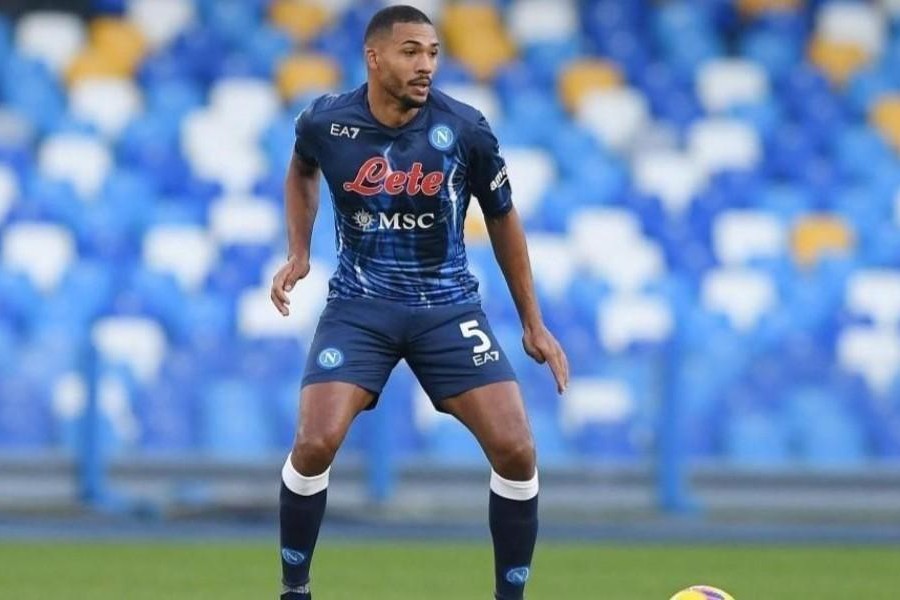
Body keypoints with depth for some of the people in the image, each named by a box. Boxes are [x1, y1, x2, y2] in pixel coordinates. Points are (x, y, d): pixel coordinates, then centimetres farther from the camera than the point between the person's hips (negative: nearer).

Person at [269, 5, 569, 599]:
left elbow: (502, 218, 4)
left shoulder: (465, 130, -13)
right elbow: (301, 171, 17)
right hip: (359, 304, 0)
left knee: (516, 450, -12)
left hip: (447, 305, 0)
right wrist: (299, 254, 5)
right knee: (315, 445, -17)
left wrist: (533, 322, 8)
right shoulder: (326, 121, -10)